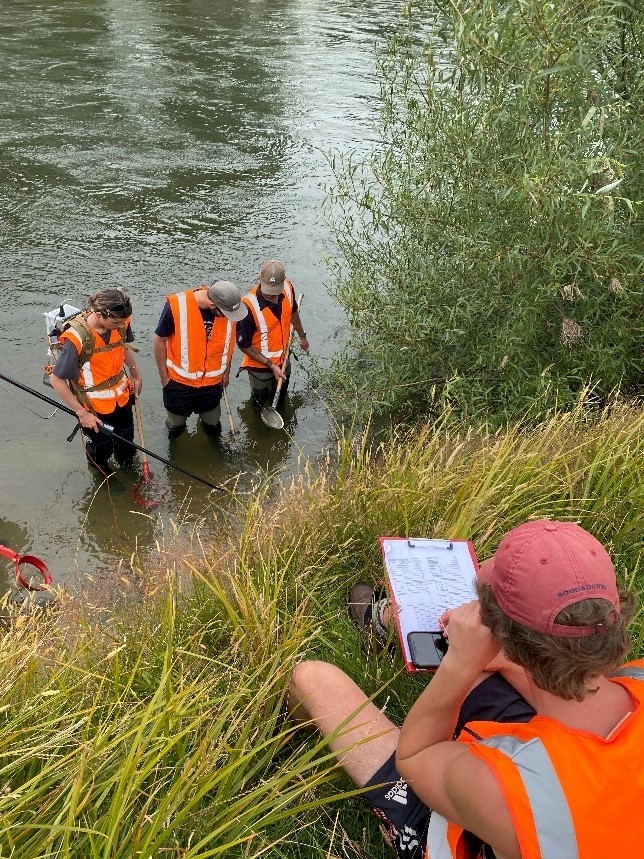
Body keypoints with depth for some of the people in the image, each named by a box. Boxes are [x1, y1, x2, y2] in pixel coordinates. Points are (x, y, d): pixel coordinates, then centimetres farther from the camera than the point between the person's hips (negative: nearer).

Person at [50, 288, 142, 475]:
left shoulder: (120, 323, -16)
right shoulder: (76, 338, -32)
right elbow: (56, 380, -22)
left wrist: (136, 374, 6)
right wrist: (81, 413, -19)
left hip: (122, 399, 5)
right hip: (94, 409, -5)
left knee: (126, 453, 23)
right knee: (100, 453, 19)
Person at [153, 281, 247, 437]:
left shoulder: (230, 308, -16)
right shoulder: (176, 306, -27)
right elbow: (160, 340, -13)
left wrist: (226, 372, 13)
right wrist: (163, 377, -6)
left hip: (212, 382, 2)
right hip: (179, 381, -2)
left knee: (212, 424, 21)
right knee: (176, 423, 20)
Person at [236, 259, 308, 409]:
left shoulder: (287, 288, -20)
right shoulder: (249, 306, -36)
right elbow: (244, 345, -24)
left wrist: (302, 336, 20)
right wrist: (271, 365, -23)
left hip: (283, 360, 5)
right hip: (260, 366, -5)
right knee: (260, 401, 21)